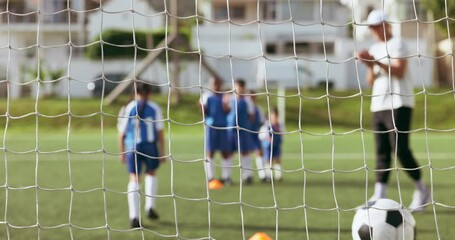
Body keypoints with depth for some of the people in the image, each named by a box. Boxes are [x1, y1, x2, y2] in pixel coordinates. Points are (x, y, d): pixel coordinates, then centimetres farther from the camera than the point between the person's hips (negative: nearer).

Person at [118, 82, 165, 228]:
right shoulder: (154, 108, 2)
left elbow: (121, 133, 4)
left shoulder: (128, 109, 4)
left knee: (134, 180, 2)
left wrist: (122, 153, 12)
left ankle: (134, 216, -6)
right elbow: (160, 132, 0)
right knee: (151, 174, 25)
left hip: (132, 147, 0)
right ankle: (150, 206, 17)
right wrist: (162, 152, 6)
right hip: (150, 146, 0)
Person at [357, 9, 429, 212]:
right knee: (382, 152, 1)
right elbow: (371, 81, 16)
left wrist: (377, 62, -19)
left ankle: (421, 190, 1)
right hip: (378, 105, 7)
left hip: (398, 104, -7)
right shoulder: (374, 49, 19)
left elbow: (399, 71, -14)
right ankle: (379, 195, -3)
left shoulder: (397, 44, -2)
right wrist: (370, 66, -2)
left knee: (400, 149, -13)